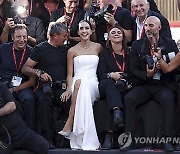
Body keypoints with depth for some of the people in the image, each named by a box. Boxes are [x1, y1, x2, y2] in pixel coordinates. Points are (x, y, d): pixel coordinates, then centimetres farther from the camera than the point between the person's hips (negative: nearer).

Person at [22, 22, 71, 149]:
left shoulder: (65, 49, 23)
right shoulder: (41, 48, 10)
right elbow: (25, 68, 6)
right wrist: (39, 72, -11)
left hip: (62, 87, 3)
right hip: (46, 85, -3)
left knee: (71, 104, -33)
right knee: (44, 101, -38)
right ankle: (48, 138, -30)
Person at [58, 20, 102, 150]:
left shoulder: (98, 47, 17)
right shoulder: (72, 51, 13)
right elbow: (69, 74, 7)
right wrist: (69, 89, -11)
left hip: (93, 84, 0)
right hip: (77, 84, 0)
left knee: (81, 83, -38)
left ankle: (69, 124, -40)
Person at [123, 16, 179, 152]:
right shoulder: (137, 45, 11)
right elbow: (134, 69, 6)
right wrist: (147, 75, -13)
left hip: (164, 85, -2)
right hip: (145, 85, 2)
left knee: (167, 98, -35)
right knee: (129, 98, -27)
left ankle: (167, 140, -34)